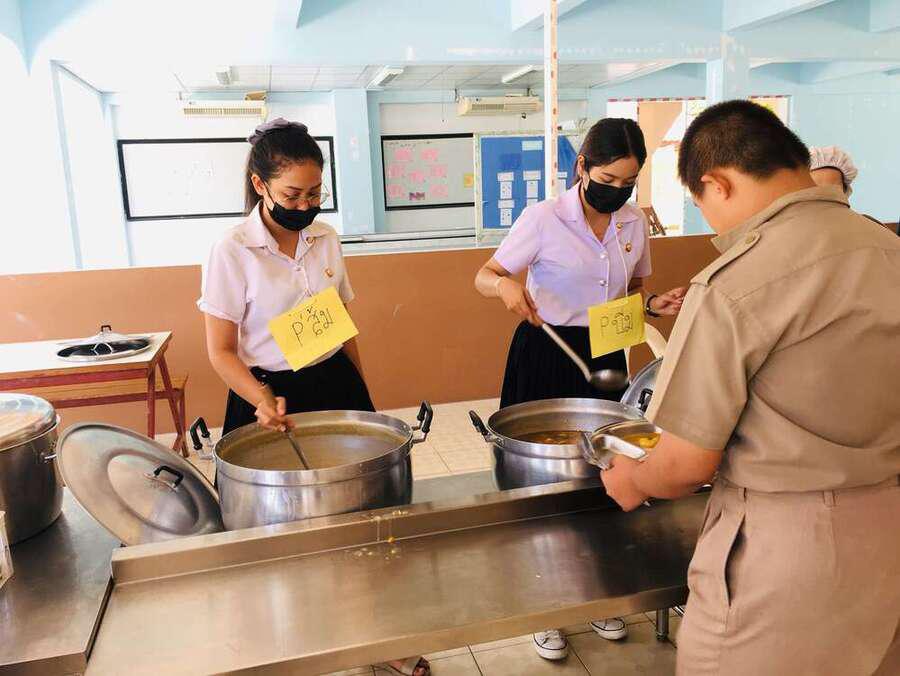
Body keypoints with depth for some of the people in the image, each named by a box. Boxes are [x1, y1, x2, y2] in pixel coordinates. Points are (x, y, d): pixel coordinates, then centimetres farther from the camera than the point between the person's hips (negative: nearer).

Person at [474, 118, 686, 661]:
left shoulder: (634, 223, 4)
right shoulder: (544, 219, -12)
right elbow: (484, 277, -10)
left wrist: (655, 305, -6)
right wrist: (506, 284, -32)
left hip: (605, 357, 5)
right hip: (546, 355, -4)